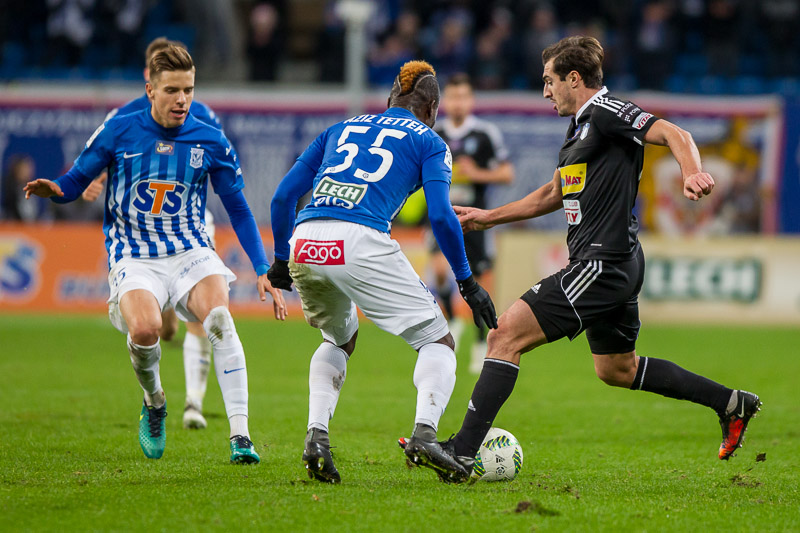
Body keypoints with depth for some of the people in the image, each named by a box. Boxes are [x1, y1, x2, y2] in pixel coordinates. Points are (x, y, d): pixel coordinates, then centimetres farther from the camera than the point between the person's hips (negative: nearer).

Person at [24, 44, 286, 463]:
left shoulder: (211, 142, 1)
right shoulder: (118, 132, -3)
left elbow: (238, 210, 8)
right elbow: (75, 182, 7)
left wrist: (263, 271, 1)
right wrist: (53, 189, -18)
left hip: (191, 254, 1)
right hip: (134, 259, -1)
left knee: (220, 319, -29)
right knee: (143, 329, -31)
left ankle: (240, 438, -29)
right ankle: (153, 402, 4)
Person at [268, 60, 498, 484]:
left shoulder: (341, 129, 29)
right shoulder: (428, 141, 17)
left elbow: (283, 196, 24)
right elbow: (440, 216, 3)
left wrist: (281, 260, 35)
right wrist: (467, 282, 10)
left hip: (304, 243, 5)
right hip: (362, 242, -5)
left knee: (338, 340, 31)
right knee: (438, 342, 8)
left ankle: (316, 436, 12)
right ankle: (424, 433, -16)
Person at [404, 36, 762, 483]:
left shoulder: (606, 112, -9)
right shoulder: (581, 128, 20)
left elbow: (674, 135, -21)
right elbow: (552, 195, 33)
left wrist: (693, 174, -41)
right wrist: (487, 217, 33)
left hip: (603, 263, -11)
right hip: (614, 265, 11)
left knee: (507, 335, -15)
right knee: (616, 369, 24)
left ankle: (462, 453, -20)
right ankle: (732, 403, 29)